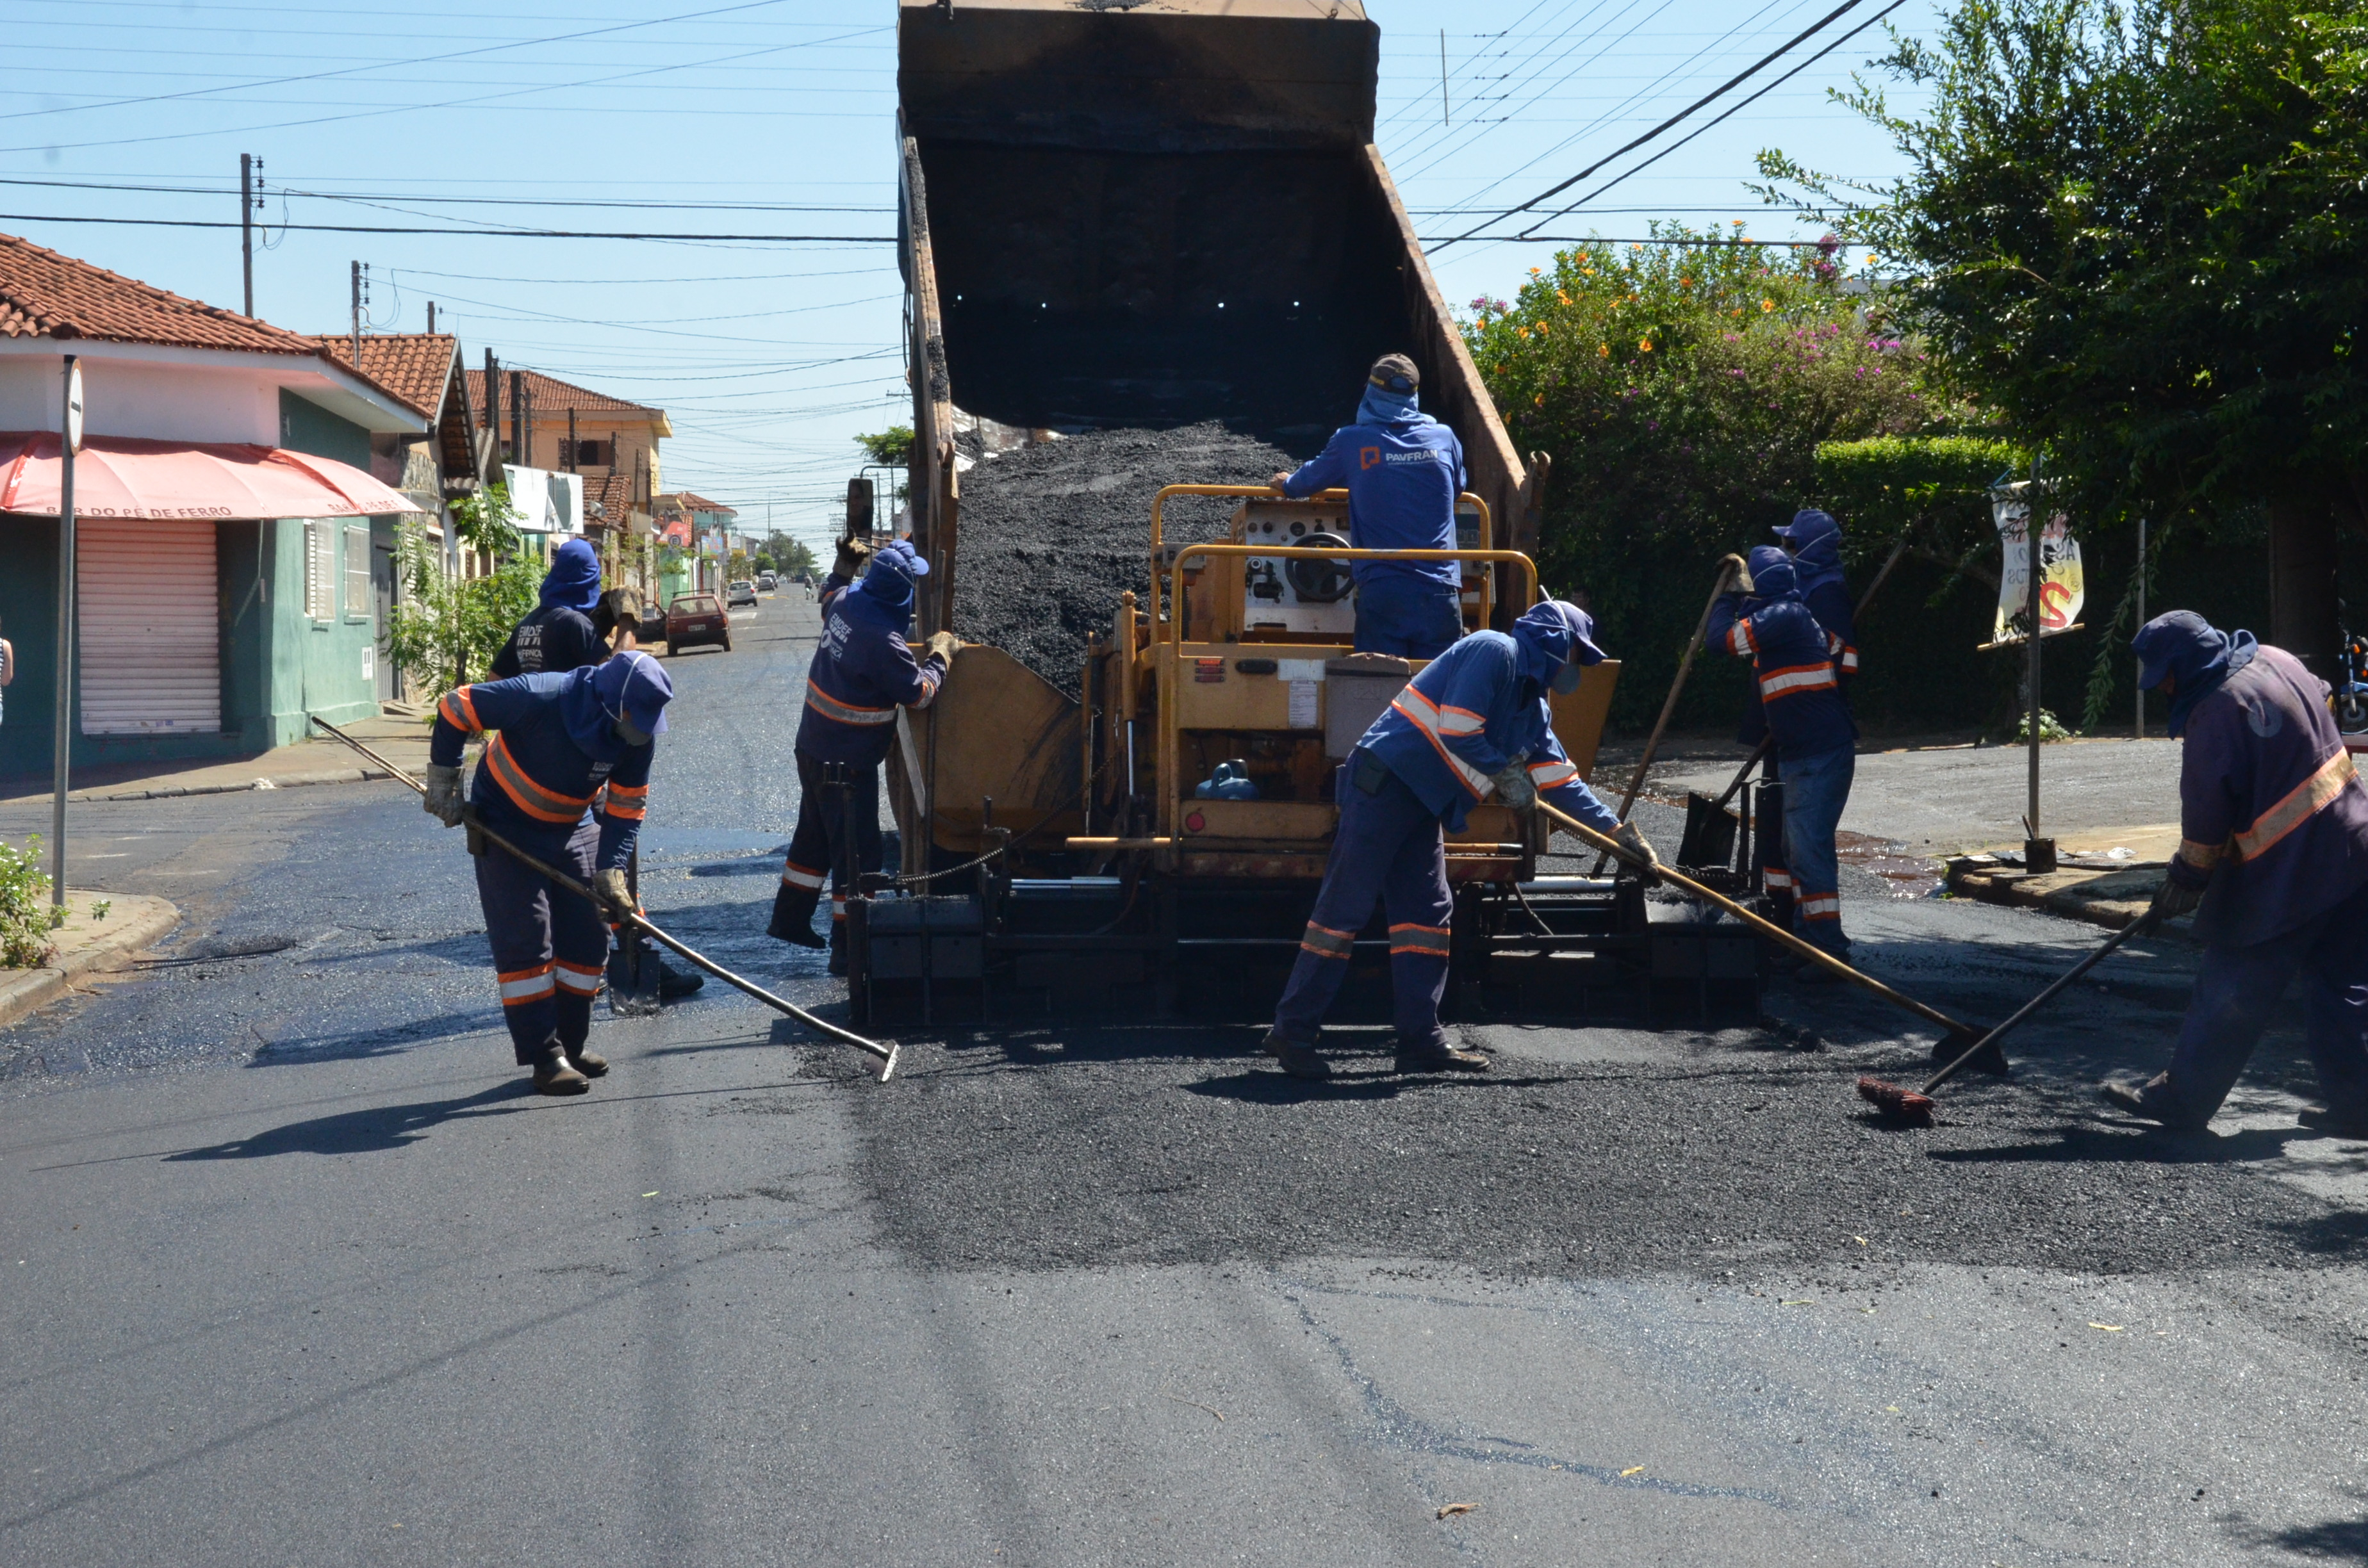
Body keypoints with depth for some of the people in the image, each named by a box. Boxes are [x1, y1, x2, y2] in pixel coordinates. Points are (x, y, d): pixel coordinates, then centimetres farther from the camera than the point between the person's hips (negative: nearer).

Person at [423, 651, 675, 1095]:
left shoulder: (639, 737, -17)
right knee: (525, 941, -9)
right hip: (506, 828, -5)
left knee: (586, 938, 5)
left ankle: (572, 1045, 19)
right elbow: (455, 707, -22)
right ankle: (545, 1058, -5)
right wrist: (443, 784, -14)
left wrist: (610, 871, -16)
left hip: (574, 831, 5)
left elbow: (627, 806, -5)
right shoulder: (541, 698, -33)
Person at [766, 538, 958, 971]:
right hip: (847, 763, -9)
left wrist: (843, 569, 26)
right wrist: (940, 656, -4)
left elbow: (829, 599, 23)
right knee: (857, 853, 0)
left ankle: (790, 918, 36)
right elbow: (919, 692, -17)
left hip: (813, 747, 9)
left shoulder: (845, 601, -4)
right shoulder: (883, 641, -29)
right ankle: (848, 947, 4)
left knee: (815, 836, 24)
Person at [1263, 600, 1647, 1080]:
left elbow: (1559, 775, 24)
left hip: (1423, 806, 10)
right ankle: (1292, 1032, -5)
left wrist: (1617, 830, 22)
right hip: (1385, 783, -10)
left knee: (1427, 912, 8)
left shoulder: (1533, 705, 20)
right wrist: (1504, 771, -5)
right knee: (1345, 907, -9)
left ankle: (1421, 1040, 12)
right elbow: (1456, 729, -19)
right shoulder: (1495, 650, -9)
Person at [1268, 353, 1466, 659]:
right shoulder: (1445, 439, 6)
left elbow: (1310, 479, 19)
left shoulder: (1350, 442, 0)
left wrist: (1285, 483, 43)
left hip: (1381, 591, -1)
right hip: (1440, 593, 1)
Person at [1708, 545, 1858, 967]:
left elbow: (1727, 637, -18)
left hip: (1820, 754, -11)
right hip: (1802, 754, 11)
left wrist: (1729, 598, 3)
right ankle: (1808, 937, 25)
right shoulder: (1795, 615, 15)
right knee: (1796, 847, 17)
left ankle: (1829, 948, -13)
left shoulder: (1784, 614, -14)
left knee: (1809, 845, -13)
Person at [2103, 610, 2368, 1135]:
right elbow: (2322, 700, 23)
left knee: (2232, 991, 3)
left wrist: (2184, 882, 0)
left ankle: (2181, 1097, 13)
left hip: (2281, 874, -8)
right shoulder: (2278, 660, 5)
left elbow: (2206, 815, -14)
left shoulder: (2215, 713, -19)